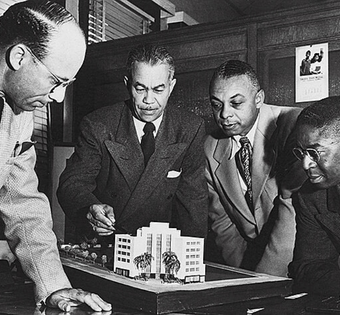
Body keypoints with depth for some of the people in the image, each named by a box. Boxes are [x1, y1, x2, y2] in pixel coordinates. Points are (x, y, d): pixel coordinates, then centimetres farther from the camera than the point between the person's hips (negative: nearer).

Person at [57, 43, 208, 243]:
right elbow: (72, 183, -7)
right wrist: (91, 209, -30)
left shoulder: (191, 129, -1)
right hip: (104, 247, 0)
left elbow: (193, 198, -2)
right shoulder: (97, 126, -4)